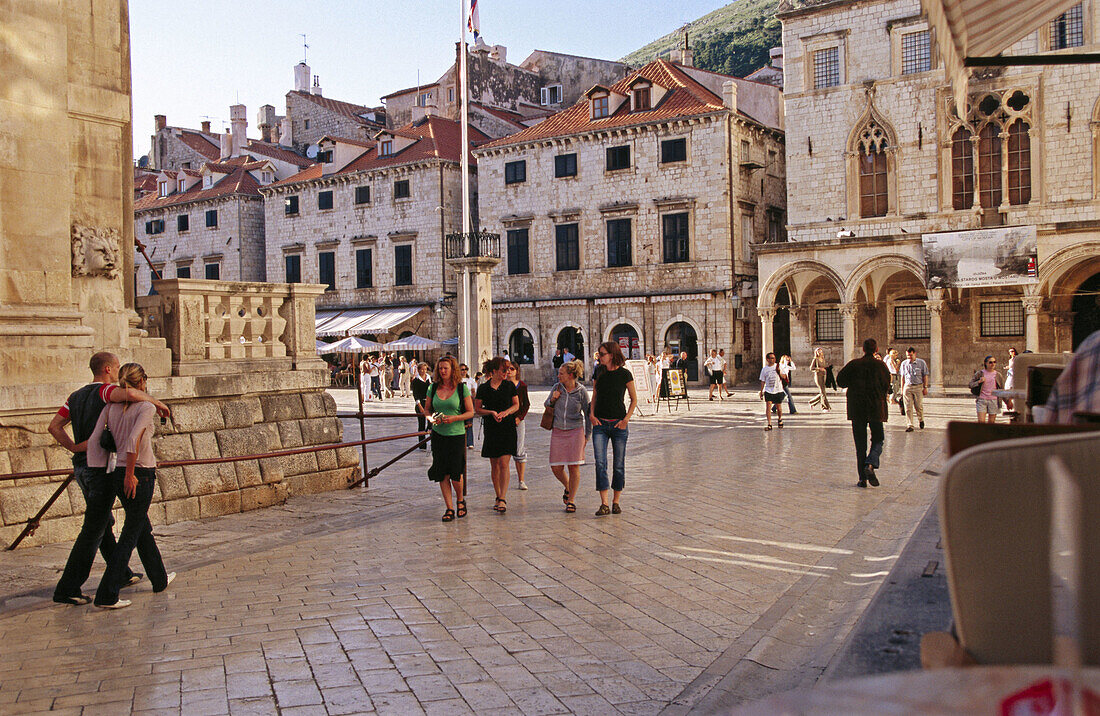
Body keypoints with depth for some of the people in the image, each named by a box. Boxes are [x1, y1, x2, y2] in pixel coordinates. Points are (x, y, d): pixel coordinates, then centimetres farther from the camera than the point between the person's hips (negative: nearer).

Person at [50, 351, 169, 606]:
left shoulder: (76, 396, 13)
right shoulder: (104, 391, -12)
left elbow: (54, 426, 6)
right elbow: (129, 393, -35)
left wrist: (75, 448, 0)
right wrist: (156, 402, -20)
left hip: (81, 467, 9)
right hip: (102, 468, -9)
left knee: (105, 523, 19)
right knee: (93, 531, -4)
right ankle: (67, 589, -4)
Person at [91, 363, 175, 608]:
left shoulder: (111, 406, 6)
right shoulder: (146, 407, -11)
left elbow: (93, 439, -1)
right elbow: (133, 441, -24)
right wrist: (130, 474, -16)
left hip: (116, 475, 7)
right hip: (140, 474, -7)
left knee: (143, 528, 21)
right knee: (130, 535, 1)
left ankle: (160, 580, 37)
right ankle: (107, 595, -3)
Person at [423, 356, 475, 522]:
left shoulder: (462, 388, -3)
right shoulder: (433, 388, 6)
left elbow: (471, 412, -2)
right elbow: (426, 409, 14)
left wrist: (454, 418, -17)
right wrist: (432, 418, -8)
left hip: (456, 434, -3)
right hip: (438, 435, 3)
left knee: (455, 472, -6)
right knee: (442, 473, 2)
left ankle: (460, 500, 22)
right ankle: (449, 508, 12)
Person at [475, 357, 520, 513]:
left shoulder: (509, 385, 3)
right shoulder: (483, 388, 1)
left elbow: (516, 405, 9)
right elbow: (477, 409, 5)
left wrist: (505, 412, -10)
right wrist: (492, 412, -12)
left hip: (507, 428, -1)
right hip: (491, 429, 1)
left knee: (504, 464, -10)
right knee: (494, 465, 7)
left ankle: (502, 499, -12)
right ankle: (498, 497, 20)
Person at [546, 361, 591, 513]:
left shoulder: (581, 392, -7)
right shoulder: (557, 387, 1)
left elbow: (587, 414, 2)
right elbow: (546, 405, 15)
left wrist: (587, 436, 1)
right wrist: (553, 399, -7)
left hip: (575, 431, -3)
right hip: (558, 431, 3)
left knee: (574, 467, -3)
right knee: (556, 468, 1)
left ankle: (571, 500, 9)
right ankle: (567, 488, 31)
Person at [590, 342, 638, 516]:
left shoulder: (625, 374, -4)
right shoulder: (598, 374, 6)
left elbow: (634, 399, 3)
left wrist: (626, 418, -8)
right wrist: (591, 415, 1)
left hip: (619, 424, -2)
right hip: (600, 424, 2)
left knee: (619, 465, 4)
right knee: (600, 463, -11)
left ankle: (615, 502, 19)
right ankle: (604, 505, -13)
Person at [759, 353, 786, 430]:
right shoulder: (764, 369, 4)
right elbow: (762, 381, 10)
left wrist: (779, 372, -18)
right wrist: (761, 392, 7)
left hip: (778, 390, 0)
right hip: (768, 391, 0)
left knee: (779, 407, 8)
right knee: (768, 407, -13)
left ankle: (780, 419, 37)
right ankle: (769, 425, -12)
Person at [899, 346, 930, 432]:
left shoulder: (921, 362, 0)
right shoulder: (904, 363, 7)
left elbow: (925, 376, 4)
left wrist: (925, 387, 0)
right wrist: (902, 389, 11)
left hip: (918, 387, -2)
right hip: (907, 386, 2)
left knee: (919, 406, 3)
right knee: (908, 407, -3)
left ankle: (921, 420, 32)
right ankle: (909, 425, -1)